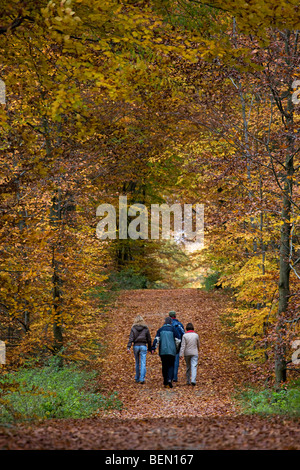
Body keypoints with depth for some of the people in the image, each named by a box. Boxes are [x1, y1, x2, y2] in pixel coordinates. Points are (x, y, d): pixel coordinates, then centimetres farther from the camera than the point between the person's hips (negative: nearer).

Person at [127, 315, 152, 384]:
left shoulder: (133, 328, 2)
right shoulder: (146, 329, 2)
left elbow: (131, 338, -8)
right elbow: (149, 339, 5)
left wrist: (128, 347, -14)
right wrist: (150, 348, 15)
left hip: (136, 346, 1)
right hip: (143, 346, -1)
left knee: (137, 363, 15)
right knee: (143, 363, -5)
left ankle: (137, 378, 23)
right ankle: (142, 378, -16)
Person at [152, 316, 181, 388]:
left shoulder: (160, 330, 6)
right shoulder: (173, 329, 0)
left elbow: (156, 339, -4)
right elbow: (177, 340, 0)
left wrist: (153, 347, -5)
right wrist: (177, 347, 17)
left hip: (162, 351, 2)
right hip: (171, 351, -2)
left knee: (164, 366, 11)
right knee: (171, 366, 3)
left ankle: (165, 382, 13)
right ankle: (169, 379, -19)